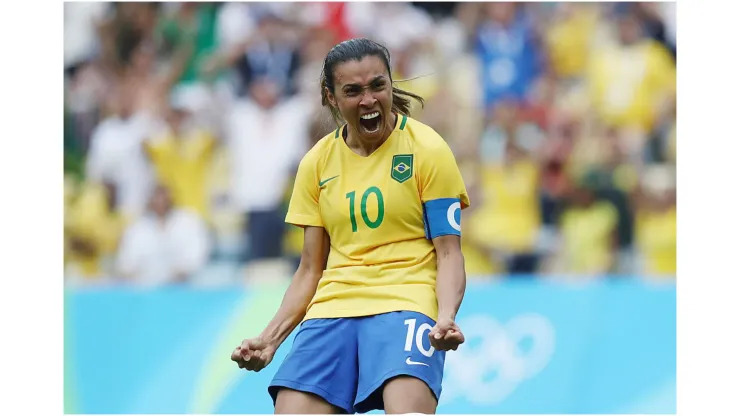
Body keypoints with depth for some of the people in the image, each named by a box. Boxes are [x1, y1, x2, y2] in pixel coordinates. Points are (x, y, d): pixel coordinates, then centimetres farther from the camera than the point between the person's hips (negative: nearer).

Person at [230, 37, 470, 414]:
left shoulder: (427, 149, 1)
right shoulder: (317, 163, 12)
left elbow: (448, 253, 0)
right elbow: (310, 271, 16)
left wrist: (446, 317, -19)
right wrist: (269, 339, 2)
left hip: (405, 301, -4)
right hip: (332, 310, 4)